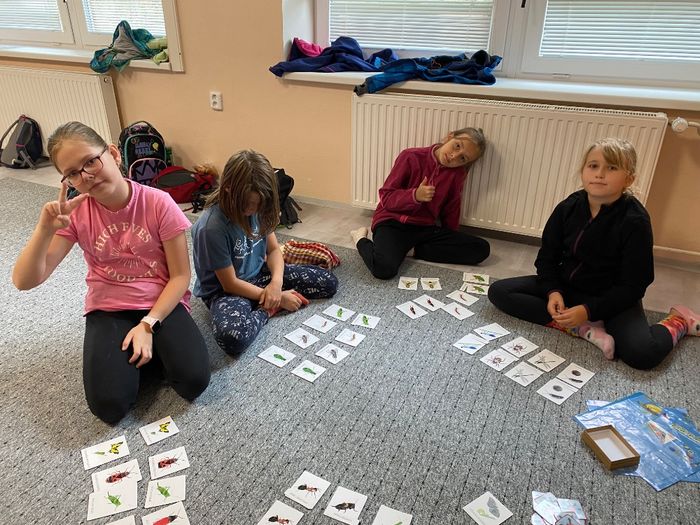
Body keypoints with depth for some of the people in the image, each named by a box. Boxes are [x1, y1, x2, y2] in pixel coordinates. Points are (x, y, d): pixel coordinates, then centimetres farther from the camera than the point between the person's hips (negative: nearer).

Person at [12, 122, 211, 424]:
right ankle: (128, 353, 11)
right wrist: (45, 229, -27)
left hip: (162, 304, -1)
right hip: (108, 309, 2)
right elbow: (24, 281, -11)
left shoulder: (158, 203, -13)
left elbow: (181, 276, -9)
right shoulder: (76, 212, -7)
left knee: (194, 381, -21)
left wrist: (147, 325, -19)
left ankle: (155, 349, 8)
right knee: (110, 405, -18)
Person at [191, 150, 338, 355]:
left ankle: (267, 304, -1)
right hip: (225, 289, -6)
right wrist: (277, 299, -17)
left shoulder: (258, 209, -11)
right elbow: (230, 284, -21)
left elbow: (273, 249, 2)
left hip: (259, 274, 6)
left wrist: (276, 282, -19)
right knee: (232, 336, -40)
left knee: (328, 282, -2)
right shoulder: (211, 227, -29)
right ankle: (267, 309, -11)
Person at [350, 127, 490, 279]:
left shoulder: (457, 174, 1)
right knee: (384, 268, -35)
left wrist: (451, 242, 15)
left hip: (425, 228, 4)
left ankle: (417, 249, -6)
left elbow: (451, 211, 12)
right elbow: (385, 197, -7)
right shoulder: (411, 157, -8)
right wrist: (415, 195, -23)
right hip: (393, 222, -4)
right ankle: (362, 240, -1)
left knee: (481, 249, -12)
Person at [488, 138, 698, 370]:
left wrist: (589, 310, -26)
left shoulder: (635, 221, -18)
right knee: (499, 291, -14)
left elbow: (633, 285, -16)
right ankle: (585, 330, -20)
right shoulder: (568, 207, -7)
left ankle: (678, 322, 6)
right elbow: (547, 257, 1)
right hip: (565, 287, 5)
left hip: (613, 299, -4)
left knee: (643, 354, -32)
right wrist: (552, 291, -17)